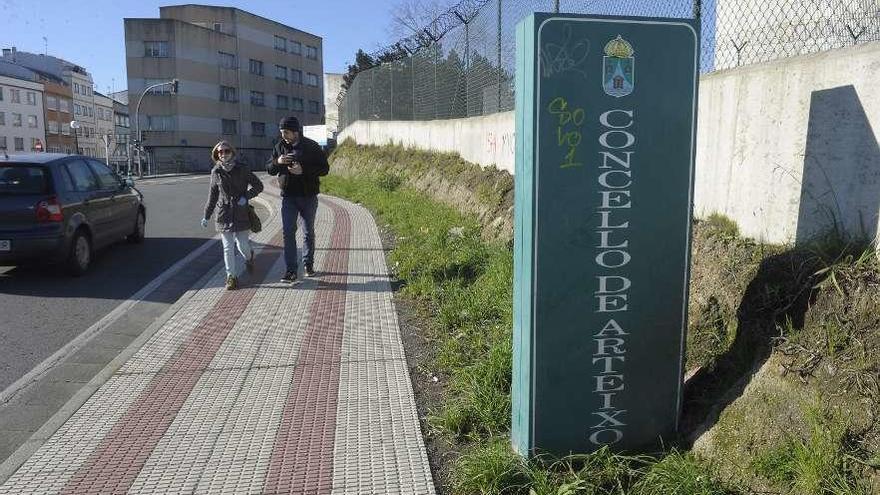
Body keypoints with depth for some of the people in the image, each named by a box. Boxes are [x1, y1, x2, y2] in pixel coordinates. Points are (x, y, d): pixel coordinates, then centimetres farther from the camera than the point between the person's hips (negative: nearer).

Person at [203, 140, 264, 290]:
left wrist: (246, 196, -13)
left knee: (242, 244, 0)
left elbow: (258, 186, 4)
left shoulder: (242, 169, -2)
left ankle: (248, 257, 36)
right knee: (228, 247, 1)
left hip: (241, 213, -1)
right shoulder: (216, 172, 3)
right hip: (224, 214, 1)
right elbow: (213, 195, 11)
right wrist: (206, 216, 10)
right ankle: (231, 277, 10)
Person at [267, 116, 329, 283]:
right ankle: (291, 271, -5)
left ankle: (308, 264, 28)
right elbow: (269, 169, 9)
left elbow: (324, 168, -8)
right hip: (288, 196, 2)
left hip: (308, 196, -2)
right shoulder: (280, 146, 4)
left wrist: (304, 170, -21)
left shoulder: (312, 147, -7)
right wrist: (277, 162, -14)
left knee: (309, 232, 11)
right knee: (288, 232, -7)